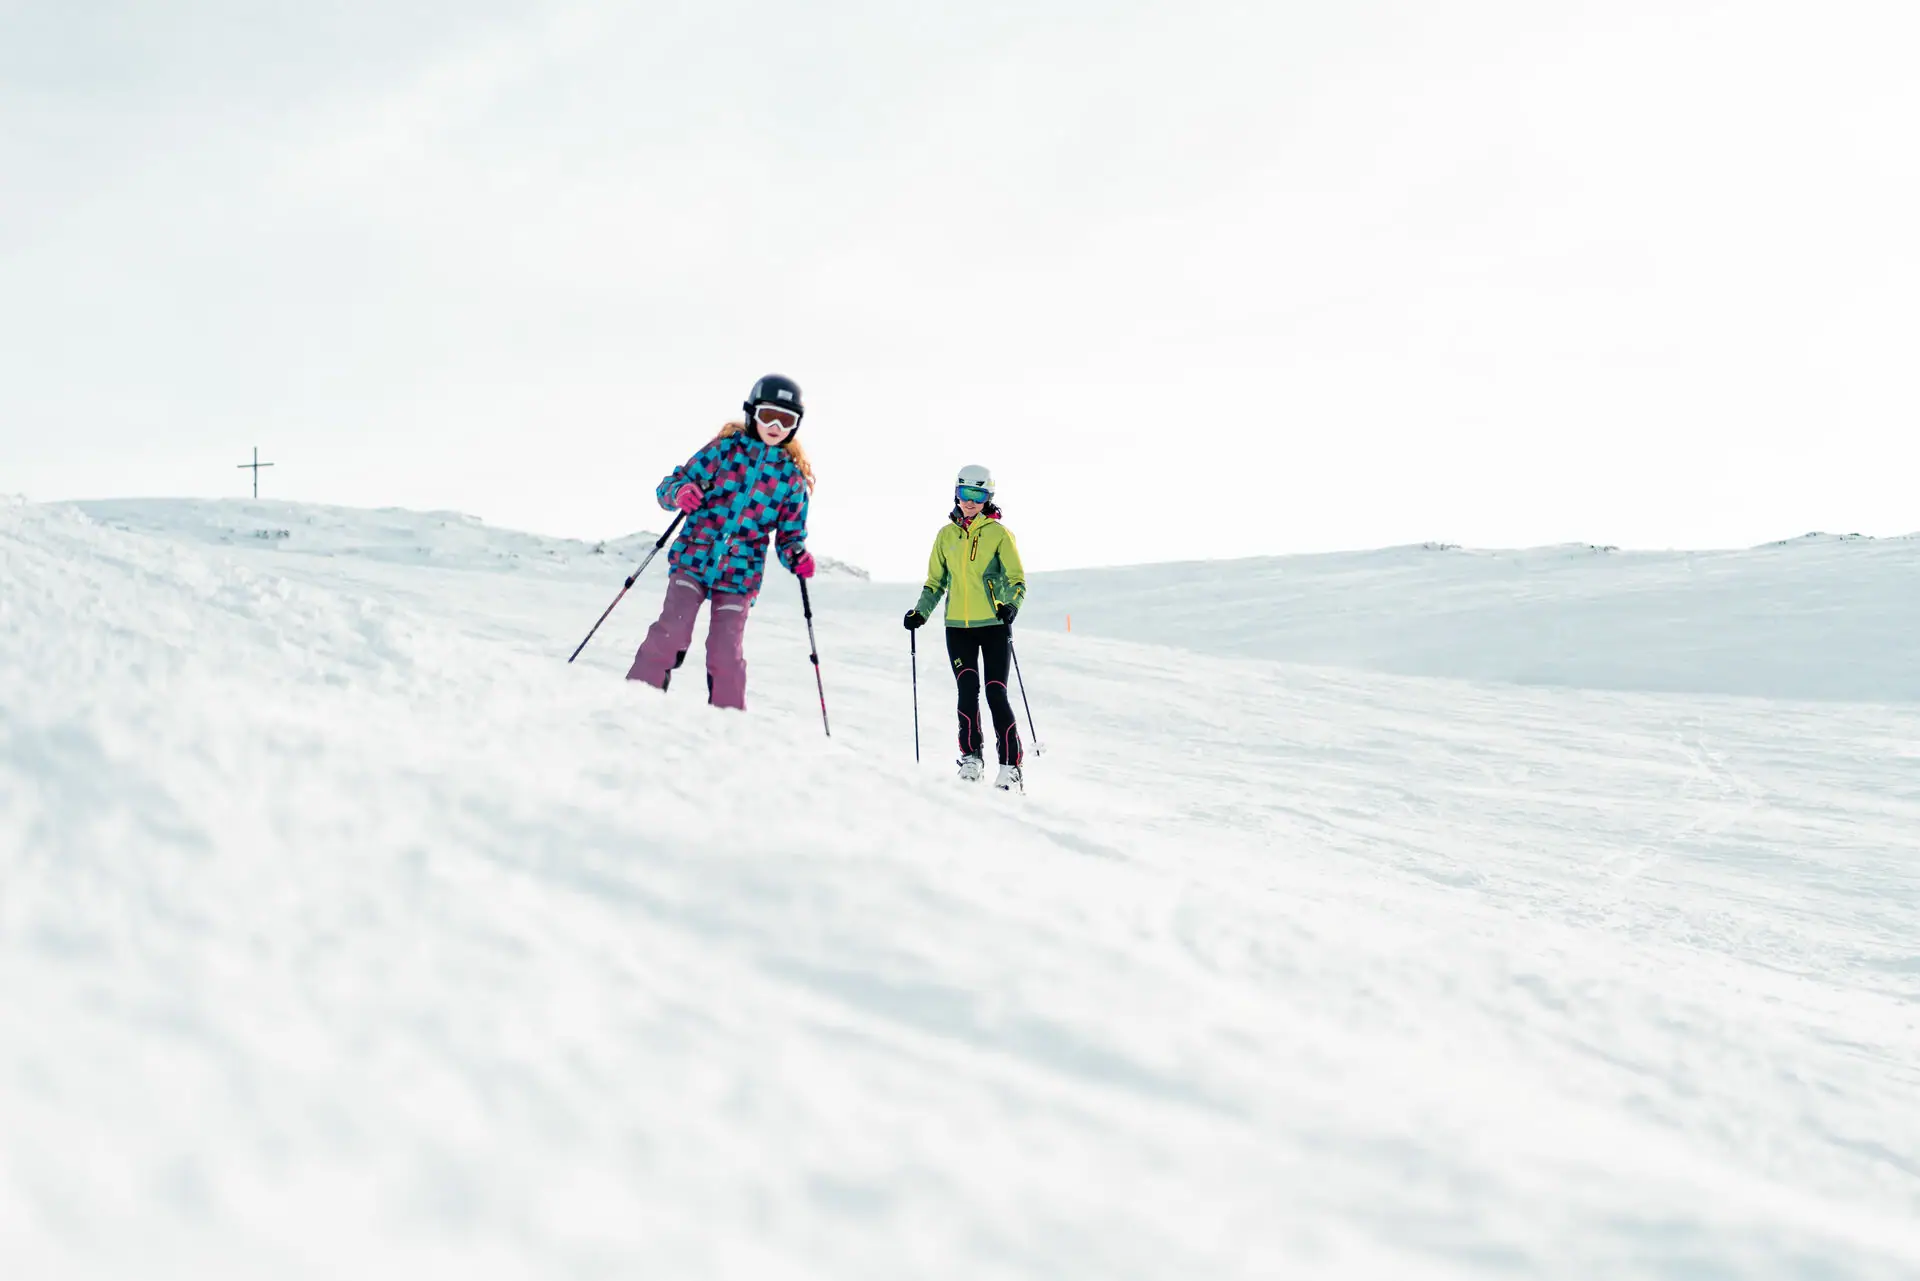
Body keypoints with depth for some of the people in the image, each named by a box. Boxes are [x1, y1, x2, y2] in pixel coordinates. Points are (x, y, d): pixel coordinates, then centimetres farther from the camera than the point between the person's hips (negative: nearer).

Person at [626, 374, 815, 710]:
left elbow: (790, 535, 14)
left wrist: (797, 557, -9)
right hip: (694, 559, -1)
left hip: (740, 575, 1)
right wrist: (680, 493, -21)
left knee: (726, 654, -8)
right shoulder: (726, 448, 3)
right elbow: (669, 486, 2)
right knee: (672, 632, -17)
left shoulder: (793, 476, 7)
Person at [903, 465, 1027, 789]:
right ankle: (971, 756, 1)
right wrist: (920, 612, 3)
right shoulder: (946, 535, 11)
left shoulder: (998, 533, 0)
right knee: (967, 689, -10)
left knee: (996, 693, -7)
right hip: (958, 627, 3)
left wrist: (1010, 605, -22)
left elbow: (1016, 579, -3)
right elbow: (936, 582, 18)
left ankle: (1010, 764, -1)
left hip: (994, 625, -3)